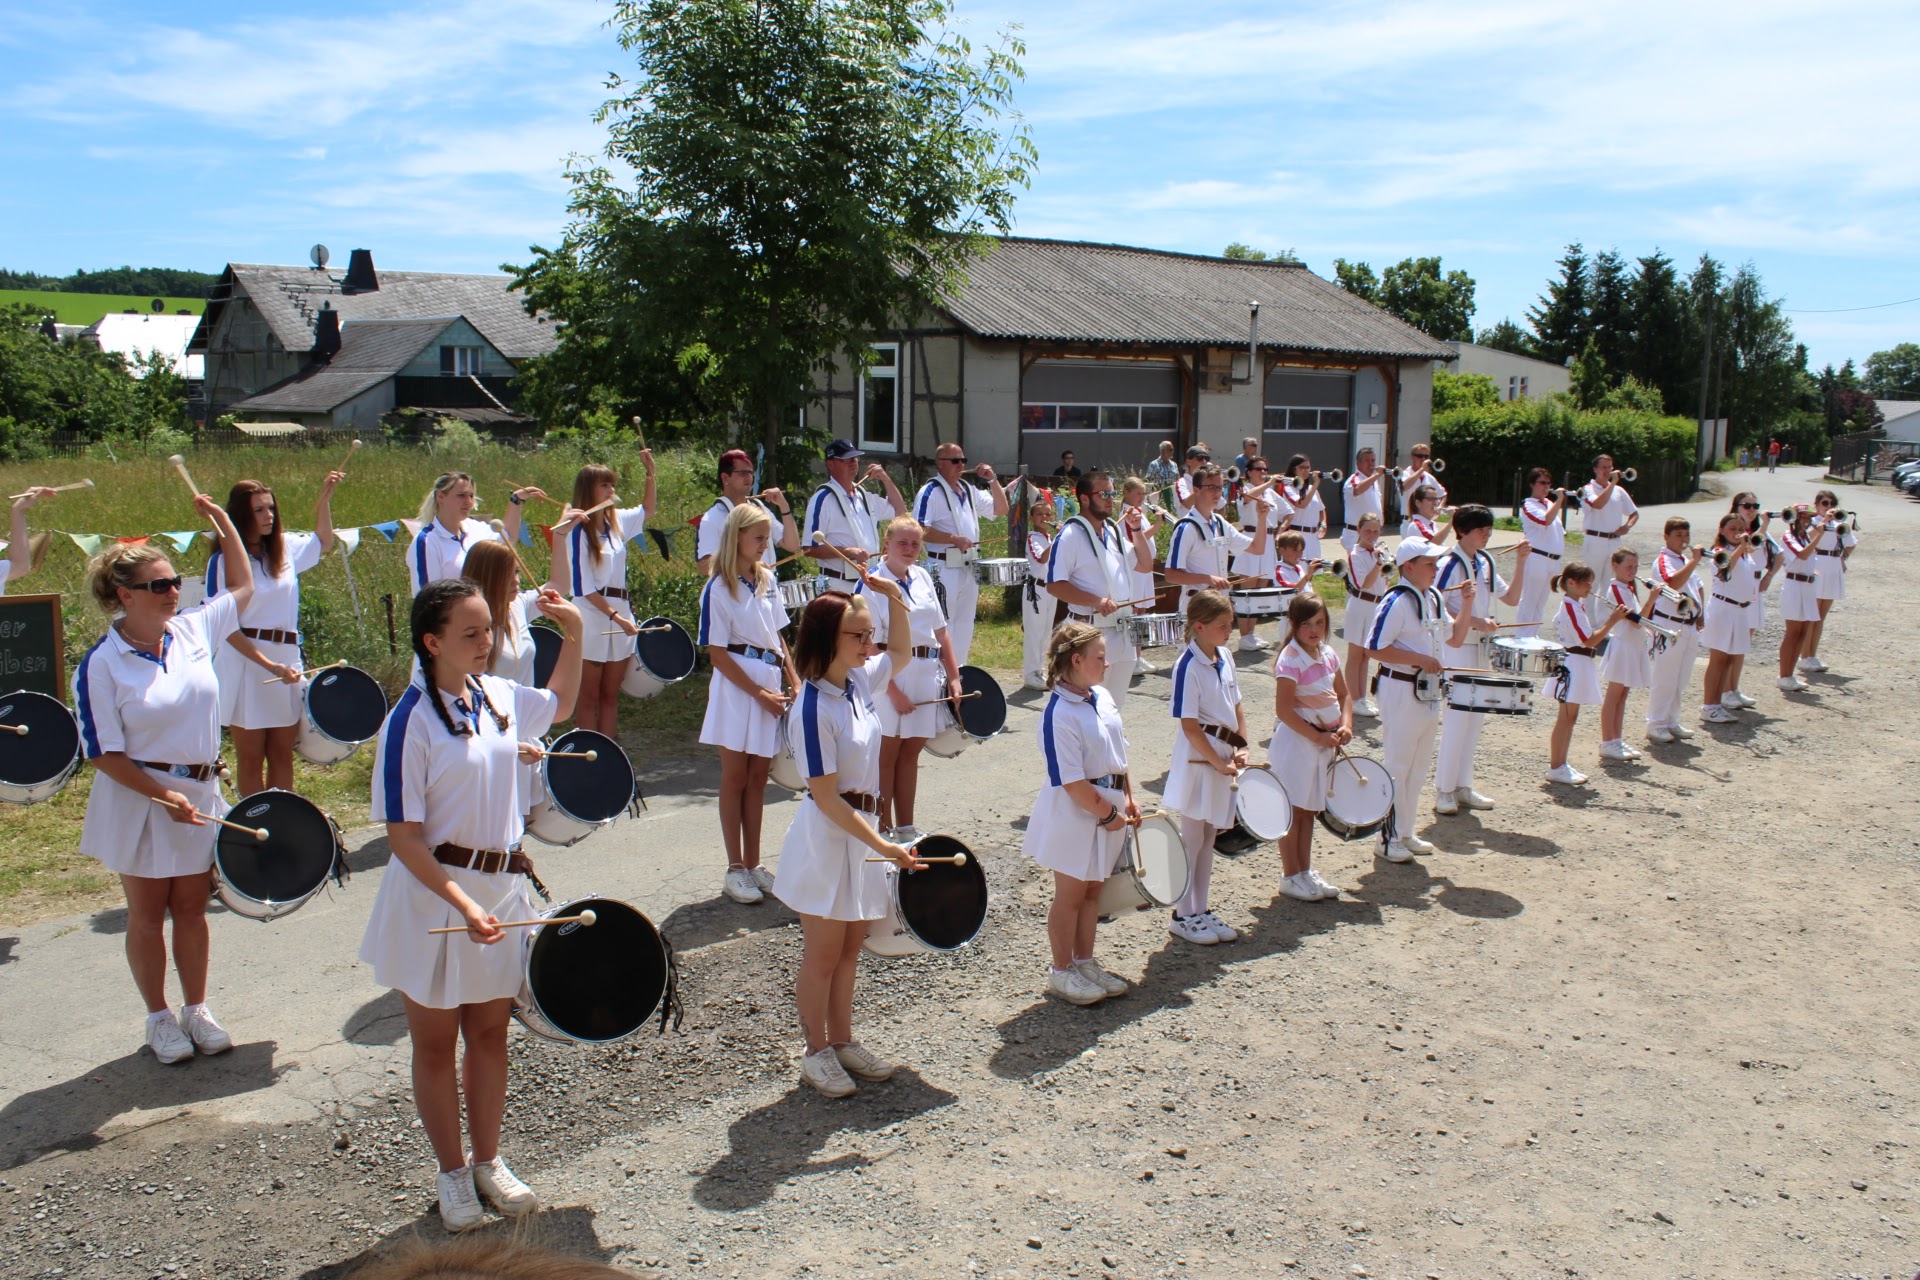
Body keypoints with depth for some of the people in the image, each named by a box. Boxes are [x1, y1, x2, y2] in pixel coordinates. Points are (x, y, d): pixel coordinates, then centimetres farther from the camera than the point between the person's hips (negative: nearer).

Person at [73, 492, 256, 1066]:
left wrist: (223, 521, 8)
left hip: (200, 795, 4)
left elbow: (243, 586, 16)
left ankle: (196, 1009, 27)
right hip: (138, 804, -4)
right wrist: (164, 795, -22)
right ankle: (159, 1018, 25)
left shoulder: (193, 631, -1)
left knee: (192, 907, 14)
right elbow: (103, 753, -13)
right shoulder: (102, 664, -15)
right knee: (148, 914, 10)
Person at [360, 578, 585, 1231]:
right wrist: (462, 903, -27)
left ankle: (488, 1160, 33)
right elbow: (403, 837, -18)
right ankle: (452, 1173, 29)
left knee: (490, 1034, 16)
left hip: (501, 888, 6)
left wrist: (574, 633, 11)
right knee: (436, 1045, 12)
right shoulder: (411, 721, -19)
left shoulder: (499, 695, 0)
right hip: (432, 896, -5)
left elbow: (558, 705, 23)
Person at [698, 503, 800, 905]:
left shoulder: (767, 579, 8)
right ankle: (734, 870, 11)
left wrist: (794, 681, 4)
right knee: (736, 777, 3)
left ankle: (753, 864, 19)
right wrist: (760, 694, -14)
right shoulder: (718, 588, -10)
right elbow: (717, 653, -11)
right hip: (737, 687, -5)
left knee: (758, 777, 11)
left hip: (772, 684, 6)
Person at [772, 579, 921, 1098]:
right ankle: (816, 1052, 23)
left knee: (850, 948, 18)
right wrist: (883, 846, -22)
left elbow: (901, 654, 21)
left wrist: (894, 598, 5)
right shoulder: (814, 708, -23)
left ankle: (843, 1041, 32)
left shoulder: (858, 681, 0)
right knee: (823, 955, 7)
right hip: (827, 837, -8)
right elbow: (827, 798, -22)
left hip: (862, 826, 8)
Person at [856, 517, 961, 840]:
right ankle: (884, 829, 14)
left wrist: (953, 676, 8)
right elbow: (871, 645, -13)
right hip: (890, 674, -6)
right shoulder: (873, 583, -9)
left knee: (911, 753, 12)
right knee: (888, 753, 3)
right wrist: (892, 690, -16)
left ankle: (906, 828, 20)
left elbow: (941, 629, 13)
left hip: (926, 674, 6)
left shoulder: (922, 577, 9)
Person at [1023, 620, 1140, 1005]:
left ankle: (1085, 962, 32)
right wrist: (1108, 814, -15)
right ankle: (1061, 972, 22)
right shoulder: (1059, 715, -23)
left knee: (1093, 890, 18)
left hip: (1108, 805, 8)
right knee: (1070, 894, 7)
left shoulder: (1103, 697, 3)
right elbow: (1072, 782, -23)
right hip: (1075, 815, -8)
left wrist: (1128, 799, 8)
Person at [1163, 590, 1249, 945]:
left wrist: (1241, 748, 2)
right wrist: (1218, 762, -18)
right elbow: (1189, 726, -19)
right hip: (1198, 759, -8)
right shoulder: (1188, 666, -17)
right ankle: (1182, 916, 14)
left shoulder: (1224, 658, 6)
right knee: (1191, 838, 2)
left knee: (1208, 836, 15)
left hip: (1223, 756, 8)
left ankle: (1202, 909, 25)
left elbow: (1236, 707, 15)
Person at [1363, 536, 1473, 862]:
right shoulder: (1396, 602, -17)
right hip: (1400, 690, -9)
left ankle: (1404, 833, 28)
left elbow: (1456, 638, 16)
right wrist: (1420, 660, -22)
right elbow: (1374, 648, -21)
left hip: (1428, 691, 9)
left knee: (1418, 766, 16)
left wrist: (1467, 603, 3)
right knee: (1396, 766, 0)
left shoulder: (1433, 598, 9)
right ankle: (1387, 838, 11)